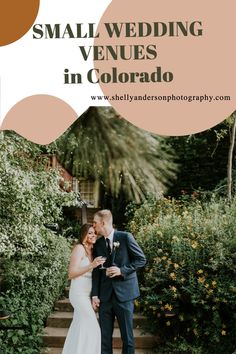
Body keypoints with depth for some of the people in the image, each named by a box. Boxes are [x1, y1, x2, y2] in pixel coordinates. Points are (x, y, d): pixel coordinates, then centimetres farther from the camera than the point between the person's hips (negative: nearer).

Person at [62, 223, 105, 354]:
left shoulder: (92, 250, 11)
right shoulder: (79, 248, -12)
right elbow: (71, 273, -18)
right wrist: (91, 265, -25)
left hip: (86, 294, 8)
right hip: (79, 294, -8)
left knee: (79, 328, 13)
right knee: (92, 328, -10)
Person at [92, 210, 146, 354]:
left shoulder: (125, 237, -4)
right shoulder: (98, 244, 9)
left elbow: (141, 259, -3)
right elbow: (96, 271, 8)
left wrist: (122, 270, -14)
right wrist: (95, 294, 1)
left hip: (124, 293, -4)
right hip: (105, 295, 4)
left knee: (127, 335, 3)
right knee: (104, 335, 6)